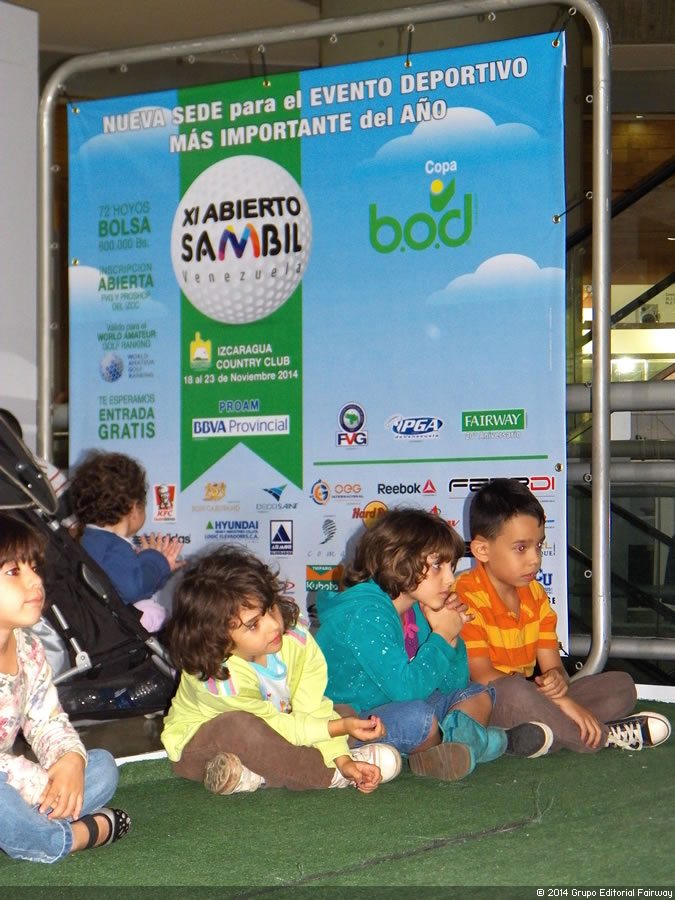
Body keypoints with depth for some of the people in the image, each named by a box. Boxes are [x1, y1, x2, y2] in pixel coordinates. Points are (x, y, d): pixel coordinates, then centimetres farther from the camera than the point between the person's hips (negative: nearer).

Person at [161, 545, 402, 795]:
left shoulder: (296, 638, -21)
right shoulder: (218, 681, -35)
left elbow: (313, 708, -15)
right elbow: (273, 725, -23)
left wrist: (342, 759, -26)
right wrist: (341, 727, -26)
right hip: (199, 743, -6)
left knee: (346, 713, -6)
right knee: (236, 726, -40)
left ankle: (254, 776, -21)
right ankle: (328, 775, -21)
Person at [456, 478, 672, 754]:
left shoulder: (535, 594, 12)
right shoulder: (464, 598, -14)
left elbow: (552, 666, 10)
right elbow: (482, 676, -22)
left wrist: (556, 680, -19)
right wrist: (561, 702, -25)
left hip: (526, 702, 8)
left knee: (621, 685, 3)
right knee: (511, 691, -41)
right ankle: (602, 736, -17)